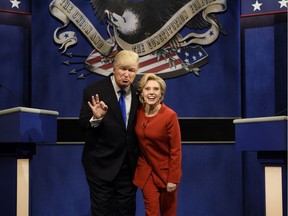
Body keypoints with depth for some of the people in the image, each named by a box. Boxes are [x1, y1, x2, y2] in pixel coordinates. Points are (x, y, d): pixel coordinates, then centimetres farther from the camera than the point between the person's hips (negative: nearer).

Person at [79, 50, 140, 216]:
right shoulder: (94, 91, -12)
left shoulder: (138, 93, 0)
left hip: (129, 164, 4)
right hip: (101, 164, -3)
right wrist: (96, 118, -34)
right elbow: (83, 125, -13)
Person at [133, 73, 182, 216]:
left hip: (166, 171, -3)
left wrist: (173, 178, -16)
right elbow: (138, 141, 6)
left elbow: (176, 150, -16)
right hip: (146, 171, 3)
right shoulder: (138, 112, -5)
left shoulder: (169, 115, -19)